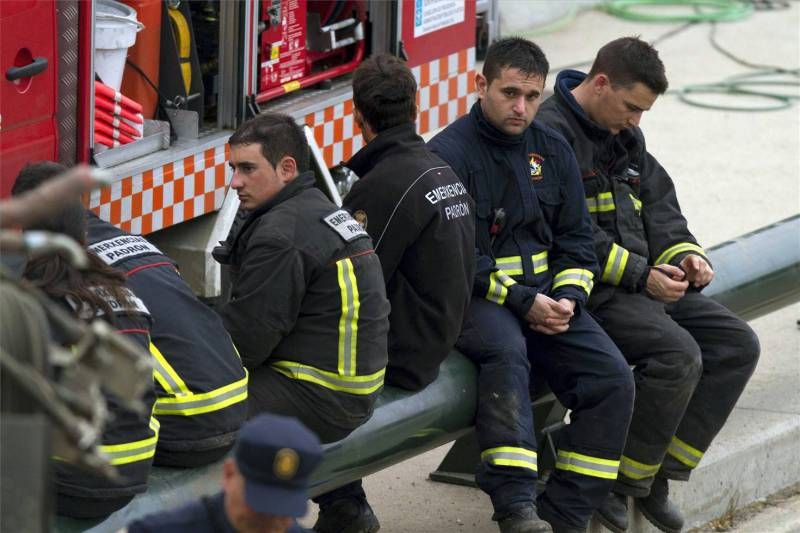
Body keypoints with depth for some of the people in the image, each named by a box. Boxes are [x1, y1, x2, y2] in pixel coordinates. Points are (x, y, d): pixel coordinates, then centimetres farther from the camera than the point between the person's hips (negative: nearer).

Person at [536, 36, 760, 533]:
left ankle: (658, 474, 1)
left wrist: (683, 254, -2)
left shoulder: (626, 136, 17)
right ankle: (618, 480, -12)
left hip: (645, 283, 10)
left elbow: (659, 207, 19)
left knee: (738, 344, -2)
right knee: (678, 355, -28)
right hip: (589, 289, -10)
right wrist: (641, 276, -21)